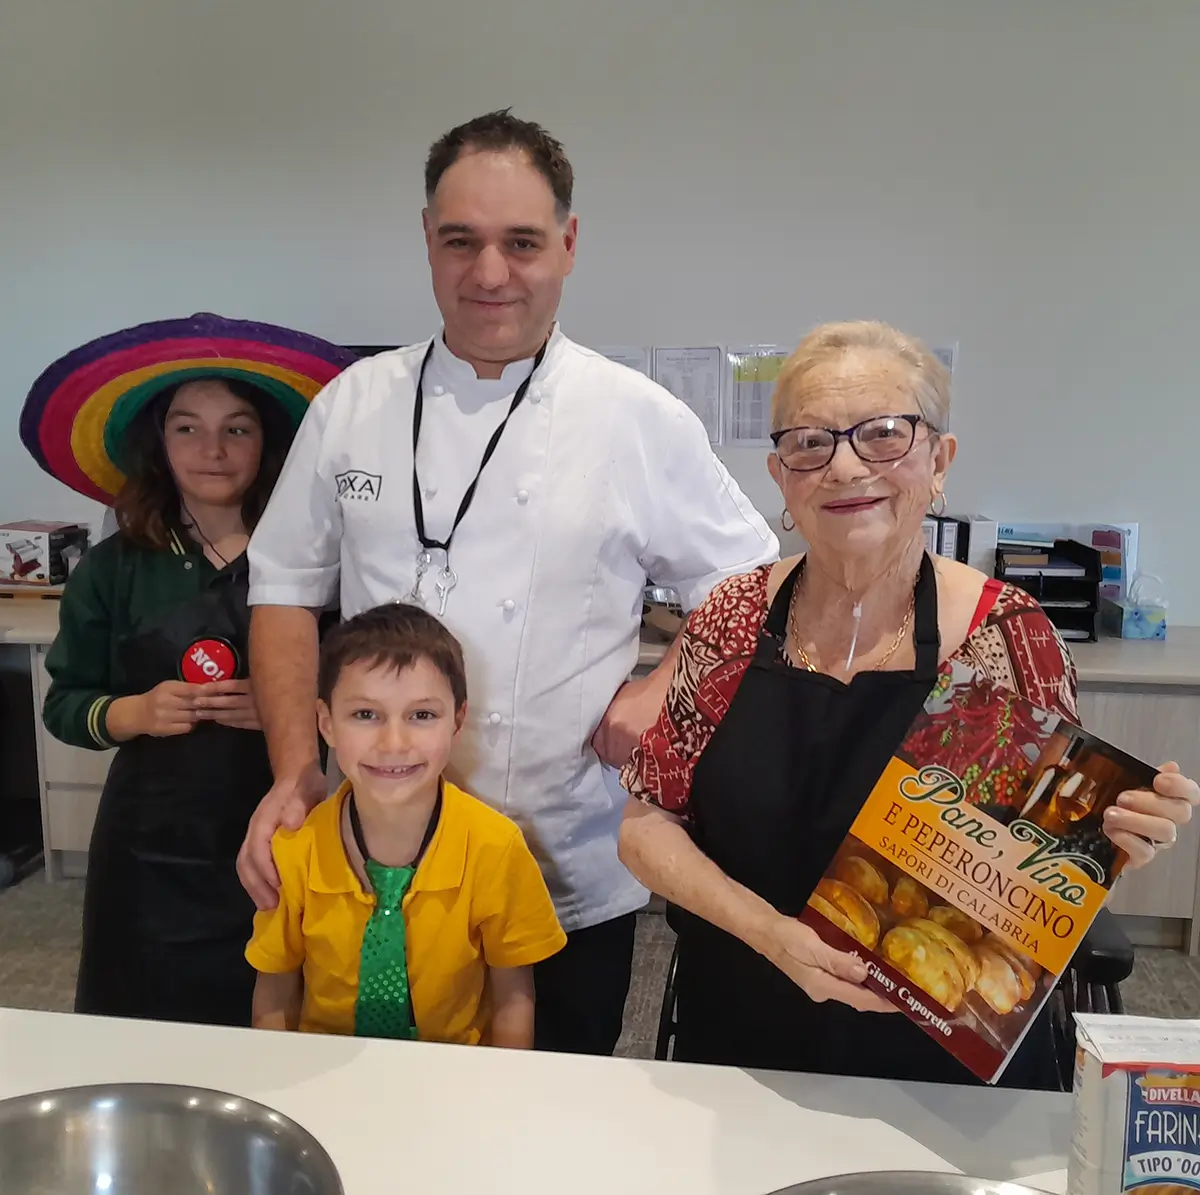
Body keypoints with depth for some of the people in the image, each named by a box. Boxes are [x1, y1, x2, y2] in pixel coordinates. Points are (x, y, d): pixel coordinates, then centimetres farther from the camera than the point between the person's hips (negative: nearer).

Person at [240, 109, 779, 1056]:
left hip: (575, 878, -1)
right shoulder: (356, 406, 0)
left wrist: (666, 689, -14)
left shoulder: (642, 420, -6)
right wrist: (295, 770, -5)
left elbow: (750, 590, 2)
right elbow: (287, 588, 5)